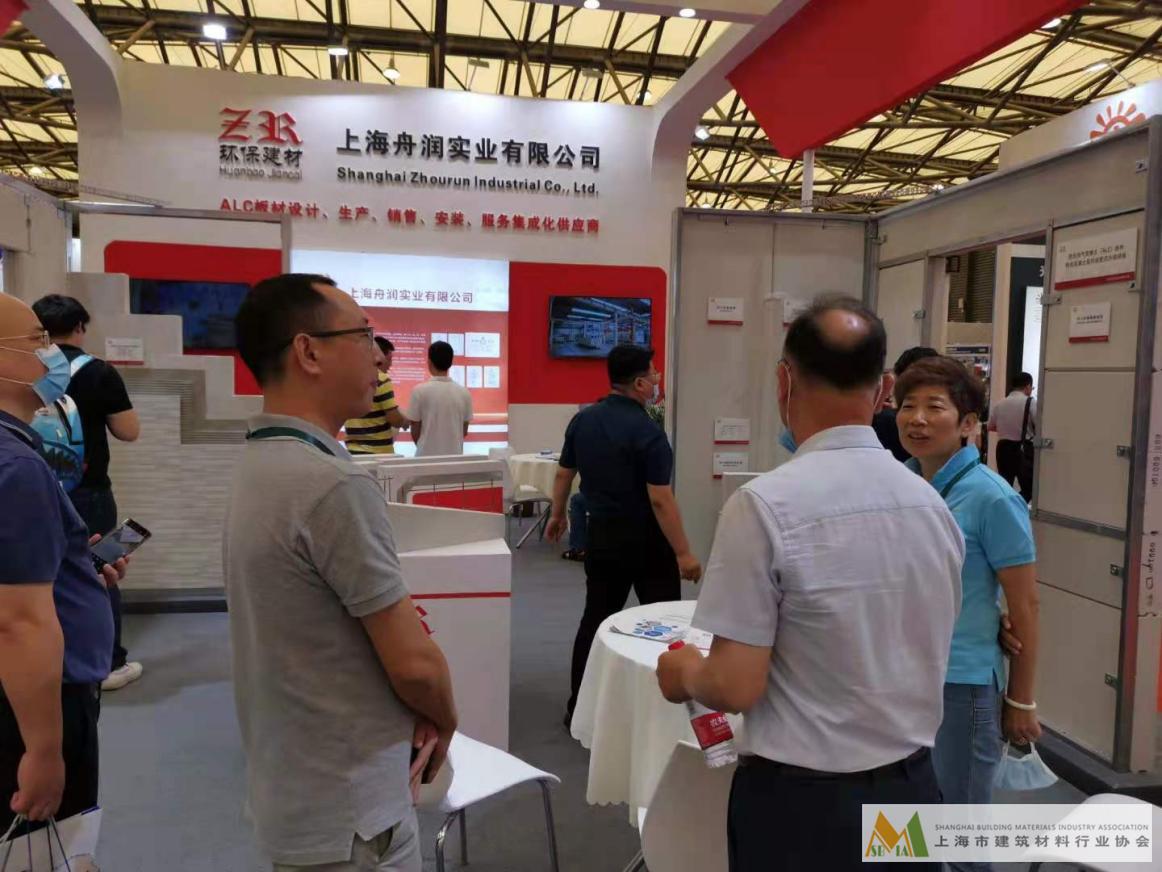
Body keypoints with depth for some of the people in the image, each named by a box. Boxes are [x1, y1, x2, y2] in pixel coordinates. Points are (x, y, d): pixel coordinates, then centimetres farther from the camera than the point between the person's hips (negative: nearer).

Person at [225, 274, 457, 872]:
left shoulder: (258, 467, 4)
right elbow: (414, 662, -21)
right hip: (349, 814, -8)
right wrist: (444, 722, 0)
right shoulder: (333, 483, -26)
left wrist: (410, 720, 2)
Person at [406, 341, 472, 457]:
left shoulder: (420, 390, -9)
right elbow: (464, 431, 8)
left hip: (427, 455, -2)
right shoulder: (464, 392, -1)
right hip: (455, 455, 3)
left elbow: (415, 431, -2)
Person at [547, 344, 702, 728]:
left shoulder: (582, 420, 1)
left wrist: (557, 516, 26)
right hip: (646, 539, -6)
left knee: (596, 618, 13)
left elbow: (564, 474, 11)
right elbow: (660, 500, -22)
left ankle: (579, 707, 19)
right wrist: (684, 553, -17)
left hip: (602, 534, 6)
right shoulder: (646, 431, -19)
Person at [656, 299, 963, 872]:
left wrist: (684, 673, 1)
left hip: (804, 803, -5)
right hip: (911, 788, 5)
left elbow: (735, 687, -19)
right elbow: (919, 660, 8)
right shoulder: (933, 505, -3)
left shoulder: (766, 504, -21)